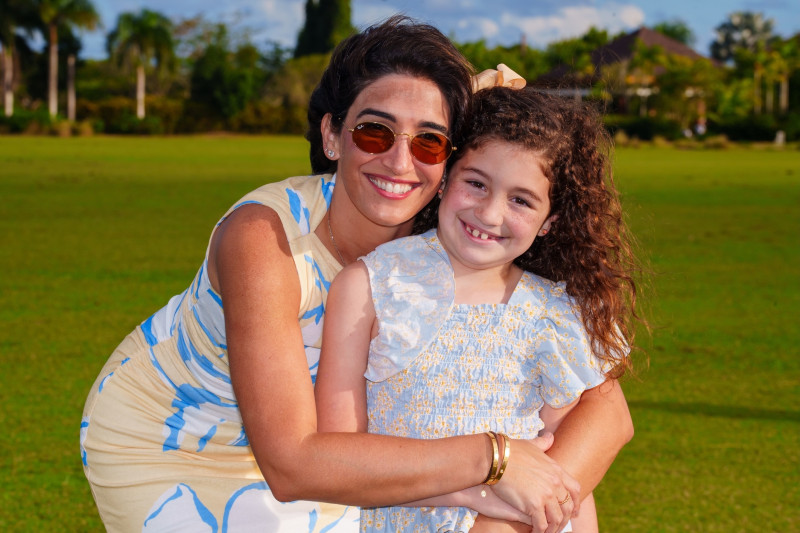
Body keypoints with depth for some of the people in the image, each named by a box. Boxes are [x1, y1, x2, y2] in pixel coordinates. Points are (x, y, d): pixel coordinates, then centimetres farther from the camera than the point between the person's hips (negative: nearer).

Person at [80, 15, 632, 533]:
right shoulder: (262, 236, -36)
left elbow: (606, 407, -24)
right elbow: (290, 466, -43)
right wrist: (490, 456, -45)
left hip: (292, 442, 4)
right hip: (160, 442, -4)